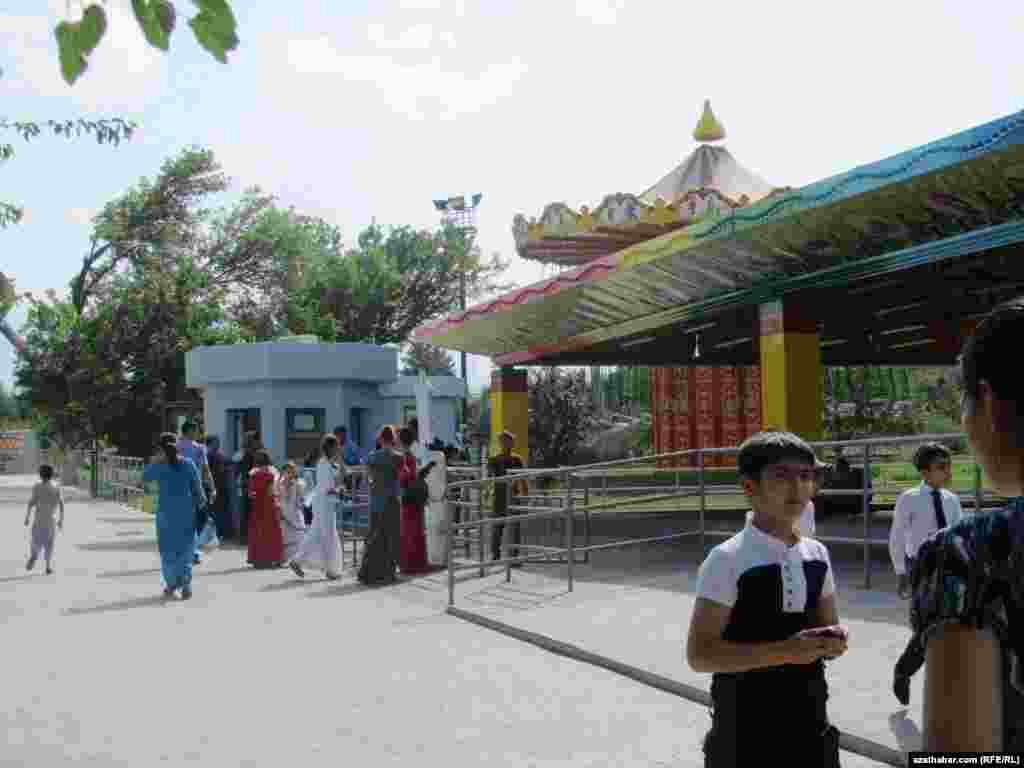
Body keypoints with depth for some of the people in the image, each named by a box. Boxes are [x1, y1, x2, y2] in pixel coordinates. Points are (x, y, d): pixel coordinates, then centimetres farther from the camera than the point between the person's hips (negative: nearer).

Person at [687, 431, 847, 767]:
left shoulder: (817, 555, 3)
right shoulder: (727, 560, -15)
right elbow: (700, 654, -17)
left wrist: (833, 642, -8)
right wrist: (783, 652, -24)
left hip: (809, 725, 6)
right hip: (746, 732, -5)